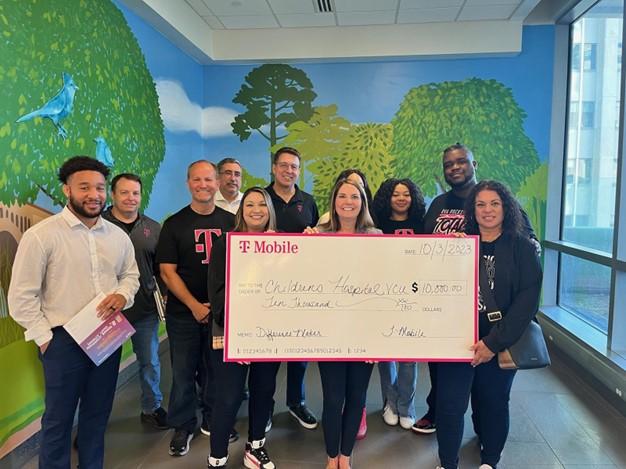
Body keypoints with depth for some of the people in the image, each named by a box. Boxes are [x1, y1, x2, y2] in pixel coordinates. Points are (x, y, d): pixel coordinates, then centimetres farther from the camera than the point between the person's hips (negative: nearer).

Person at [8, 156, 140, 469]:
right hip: (64, 340, -4)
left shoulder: (117, 235, 4)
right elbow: (21, 296, -10)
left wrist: (123, 295, -6)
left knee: (98, 414, 19)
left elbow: (131, 273, 16)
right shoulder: (41, 235, -11)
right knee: (58, 419, 11)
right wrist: (45, 338, -10)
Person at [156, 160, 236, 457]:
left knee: (216, 370, 13)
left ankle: (213, 420, 34)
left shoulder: (231, 221, 4)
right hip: (184, 313, -1)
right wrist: (195, 306, -13)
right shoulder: (174, 224, -1)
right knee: (183, 372, 8)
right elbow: (167, 271, -5)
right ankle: (183, 426, 27)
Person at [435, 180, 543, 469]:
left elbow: (527, 300, -10)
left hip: (500, 344, -1)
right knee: (449, 405, -1)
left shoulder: (521, 247, -2)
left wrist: (494, 342, -14)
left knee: (493, 403, 12)